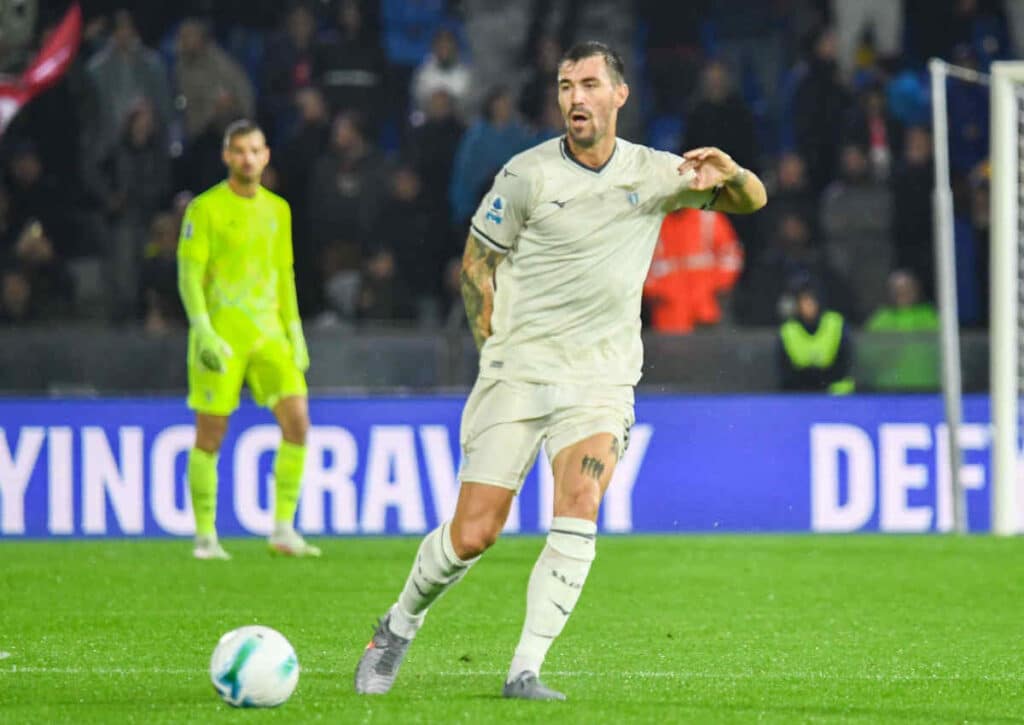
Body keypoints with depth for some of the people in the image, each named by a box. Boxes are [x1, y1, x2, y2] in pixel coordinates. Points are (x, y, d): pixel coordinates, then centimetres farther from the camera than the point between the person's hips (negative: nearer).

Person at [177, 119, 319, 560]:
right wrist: (204, 331, -18)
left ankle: (283, 529, -4)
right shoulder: (205, 209, -4)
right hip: (221, 334, -4)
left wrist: (295, 332, 13)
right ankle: (205, 536, 9)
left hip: (268, 333, 4)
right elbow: (189, 274, -7)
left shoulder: (278, 210, 13)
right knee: (210, 435, -2)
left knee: (297, 419, -10)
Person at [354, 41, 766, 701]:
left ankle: (526, 671, -19)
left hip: (602, 379, 1)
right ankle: (398, 628, 23)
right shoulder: (528, 174, -4)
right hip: (518, 374, -1)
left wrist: (730, 174, -14)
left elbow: (752, 201, 9)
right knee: (472, 534, -6)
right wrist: (493, 339, -3)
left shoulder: (653, 173, 4)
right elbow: (477, 261, 6)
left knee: (579, 504, -24)